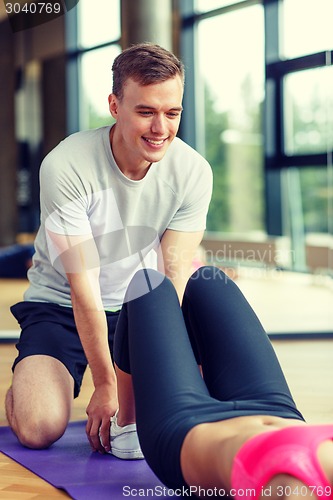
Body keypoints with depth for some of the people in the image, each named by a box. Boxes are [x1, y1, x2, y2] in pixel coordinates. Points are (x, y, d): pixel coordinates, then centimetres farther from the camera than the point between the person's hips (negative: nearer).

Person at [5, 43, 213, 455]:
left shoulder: (193, 172, -14)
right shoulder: (65, 167, -24)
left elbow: (175, 276, -17)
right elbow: (83, 286, -24)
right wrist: (106, 386, -25)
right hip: (60, 305, -3)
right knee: (39, 428, -24)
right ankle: (23, 387, 13)